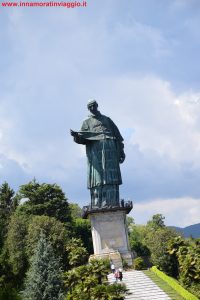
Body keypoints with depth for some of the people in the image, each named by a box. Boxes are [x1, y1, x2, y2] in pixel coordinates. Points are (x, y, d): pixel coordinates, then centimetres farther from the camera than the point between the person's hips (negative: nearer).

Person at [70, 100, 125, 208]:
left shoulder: (107, 119, 25)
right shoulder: (87, 122, 22)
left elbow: (117, 135, 18)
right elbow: (83, 139, 8)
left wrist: (121, 151, 7)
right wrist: (76, 135, -15)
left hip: (109, 147, 1)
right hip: (95, 148, -1)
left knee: (110, 175, -10)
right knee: (97, 175, -10)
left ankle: (112, 204, -16)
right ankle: (97, 205, -14)